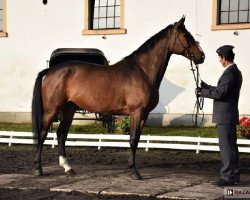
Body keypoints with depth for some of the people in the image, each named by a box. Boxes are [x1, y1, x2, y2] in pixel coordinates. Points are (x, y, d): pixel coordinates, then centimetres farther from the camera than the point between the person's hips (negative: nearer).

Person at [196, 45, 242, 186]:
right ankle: (234, 175, 22)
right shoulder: (235, 71, 15)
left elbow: (219, 93, -23)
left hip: (225, 116, -10)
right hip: (230, 115, 10)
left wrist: (202, 92, -12)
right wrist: (206, 87, 20)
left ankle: (228, 177, -2)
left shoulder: (229, 73, -18)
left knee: (226, 147, -6)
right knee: (232, 146, 15)